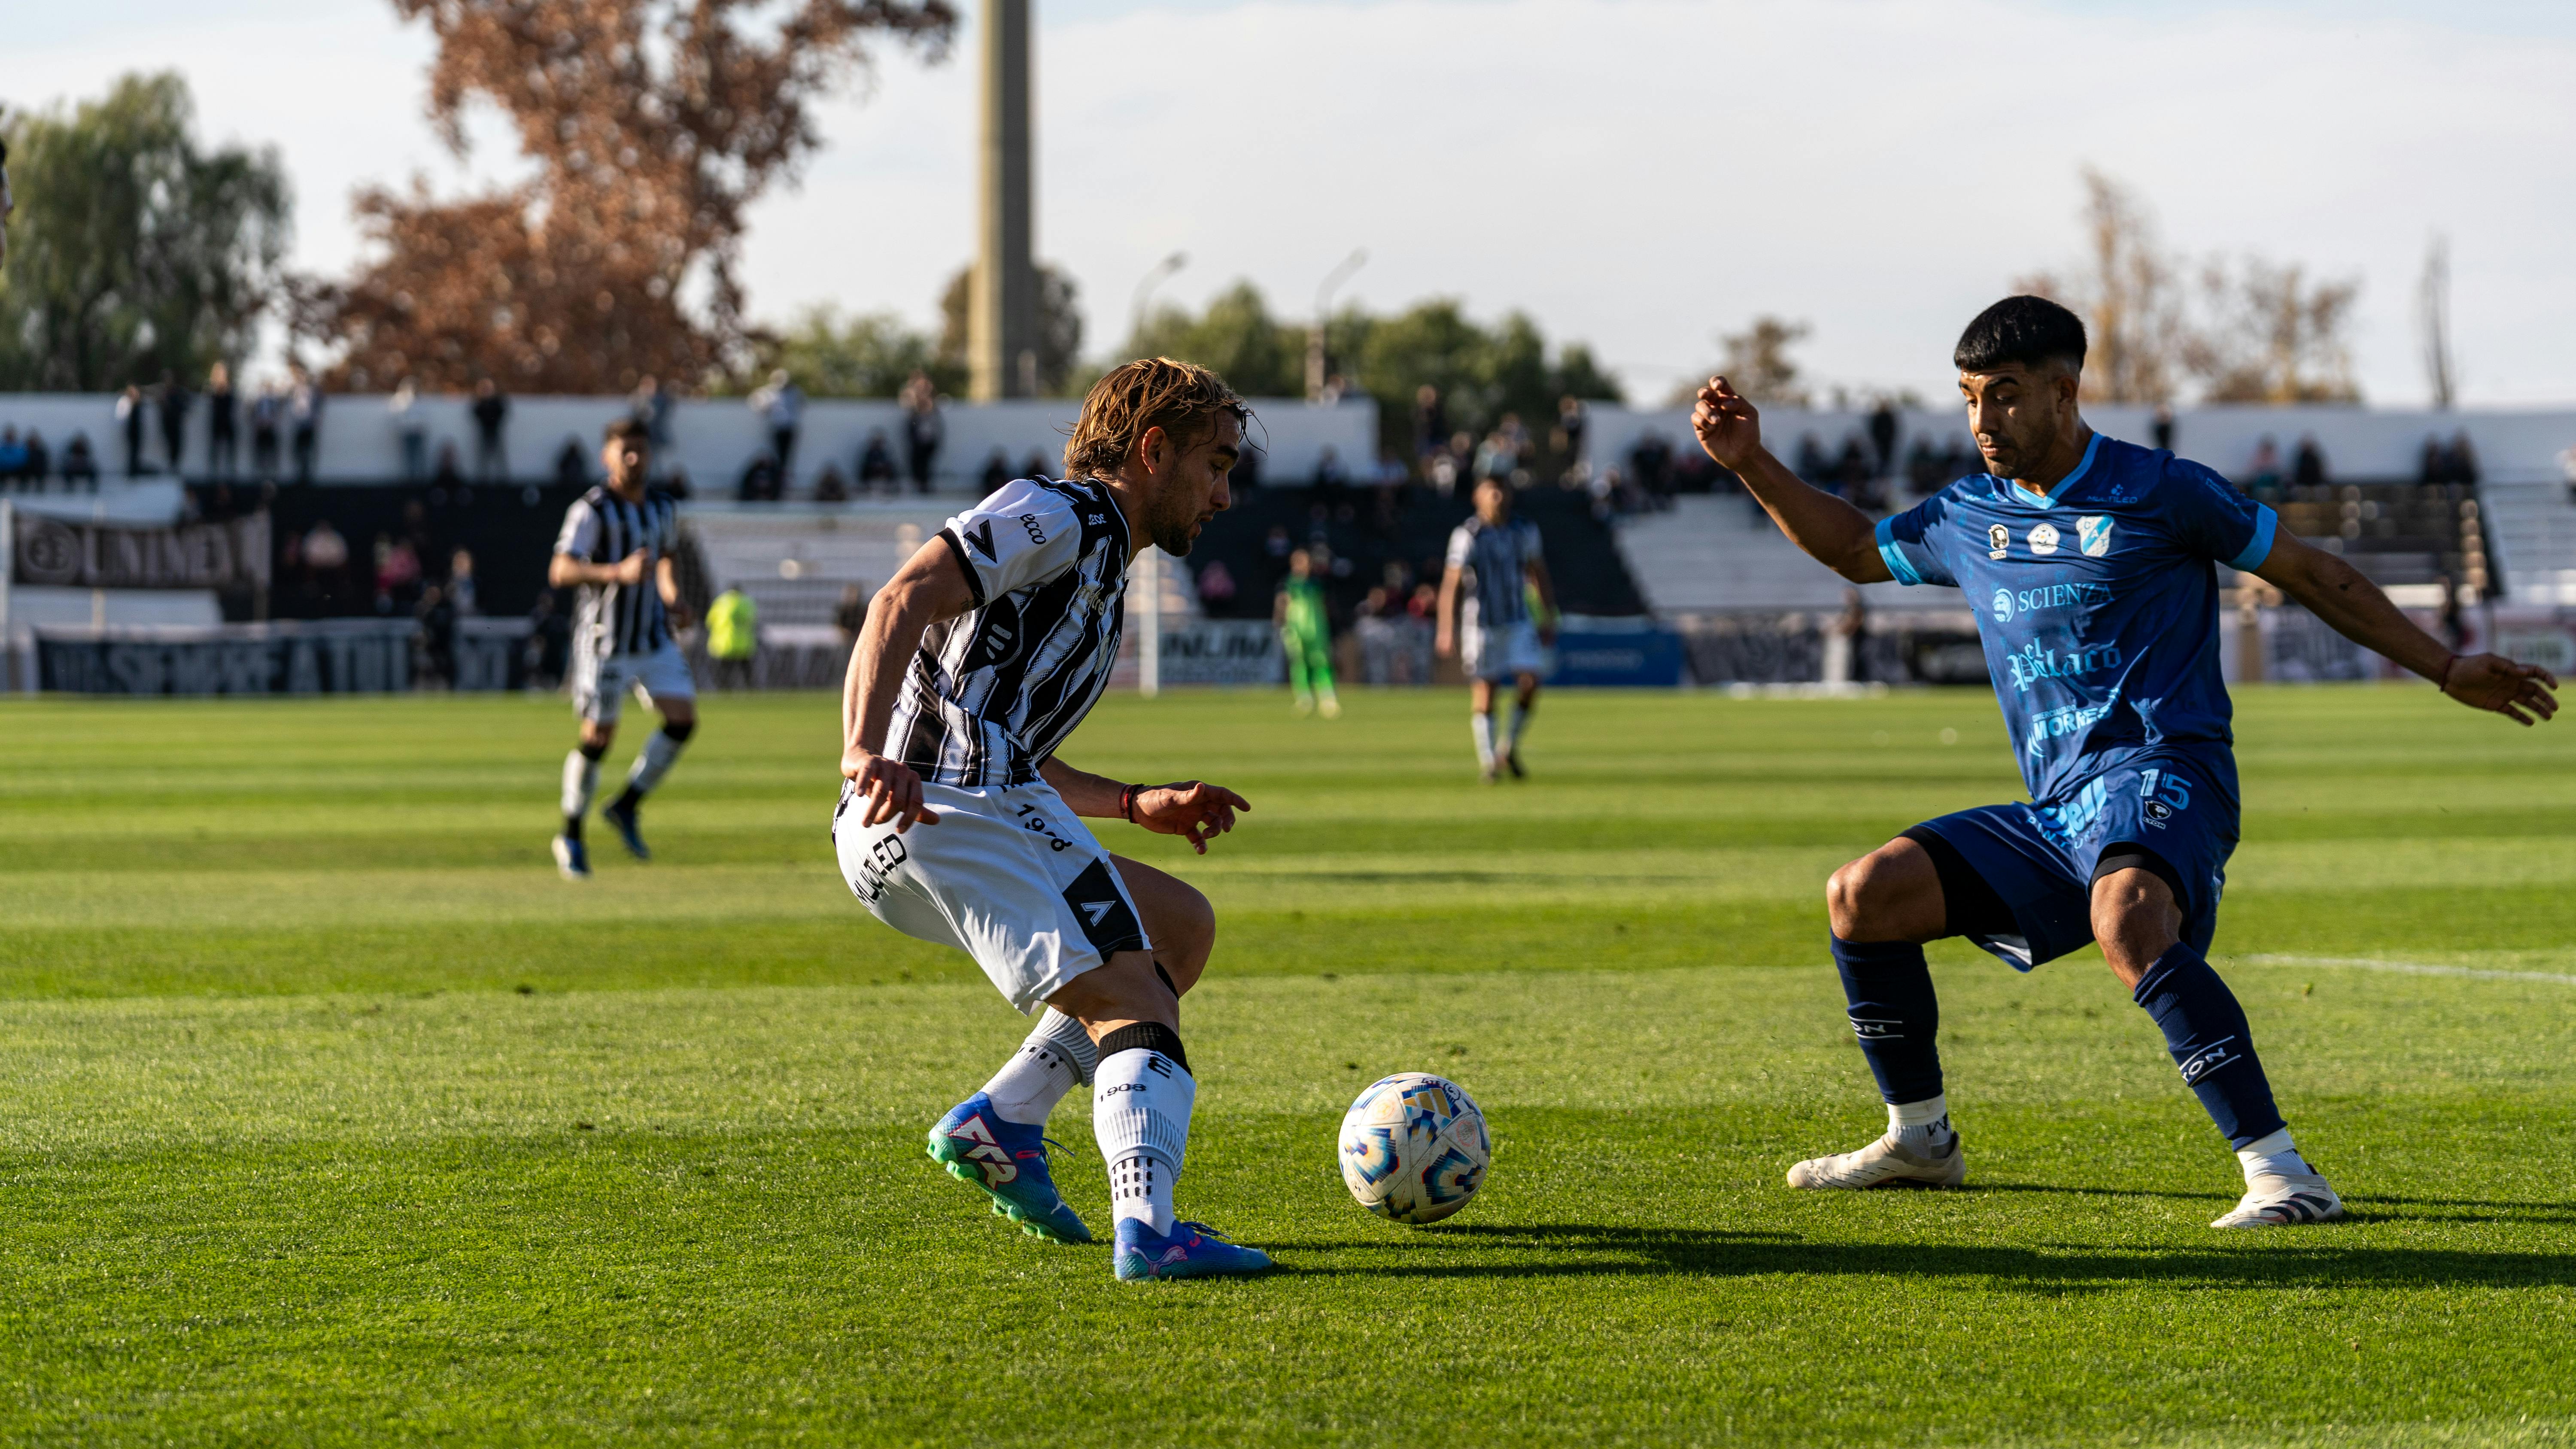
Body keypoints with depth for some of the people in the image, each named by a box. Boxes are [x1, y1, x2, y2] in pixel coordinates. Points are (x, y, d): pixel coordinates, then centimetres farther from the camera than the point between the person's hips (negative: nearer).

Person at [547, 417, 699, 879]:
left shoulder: (664, 508, 7)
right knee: (598, 737, -3)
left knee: (683, 720, -8)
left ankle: (627, 806, 9)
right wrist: (619, 573, -36)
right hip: (604, 641, -6)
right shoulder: (591, 510, -14)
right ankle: (571, 837, 14)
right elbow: (560, 571, -23)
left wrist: (673, 598, 7)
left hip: (654, 637, 6)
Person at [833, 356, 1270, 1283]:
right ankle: (1147, 1229, -34)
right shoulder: (1063, 516, 1)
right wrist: (866, 750, -28)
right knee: (1139, 1014, -13)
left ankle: (1000, 1122, 9)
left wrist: (1139, 806, 27)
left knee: (1181, 927, 20)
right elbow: (906, 599, -14)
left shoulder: (1101, 575, 33)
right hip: (955, 813, -10)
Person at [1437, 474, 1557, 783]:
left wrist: (1550, 620, 14)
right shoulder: (1467, 536, -9)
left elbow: (1539, 575, 16)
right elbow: (1451, 585, -10)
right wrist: (1447, 631, -14)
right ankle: (1487, 761, 7)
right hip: (1480, 626, -4)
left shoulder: (1525, 531, 6)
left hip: (1518, 622, 4)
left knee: (1529, 682, -9)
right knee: (1483, 691, -2)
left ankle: (1509, 747, 11)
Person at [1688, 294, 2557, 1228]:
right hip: (2056, 816, 7)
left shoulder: (2156, 493, -1)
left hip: (2159, 776, -7)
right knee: (1863, 897, -1)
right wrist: (1750, 462, 21)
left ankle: (2283, 1175, -41)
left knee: (2126, 923, -38)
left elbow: (2314, 576, 7)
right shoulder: (1968, 518, 15)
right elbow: (1853, 550, 34)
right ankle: (1920, 1140, 17)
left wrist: (2444, 669, 6)